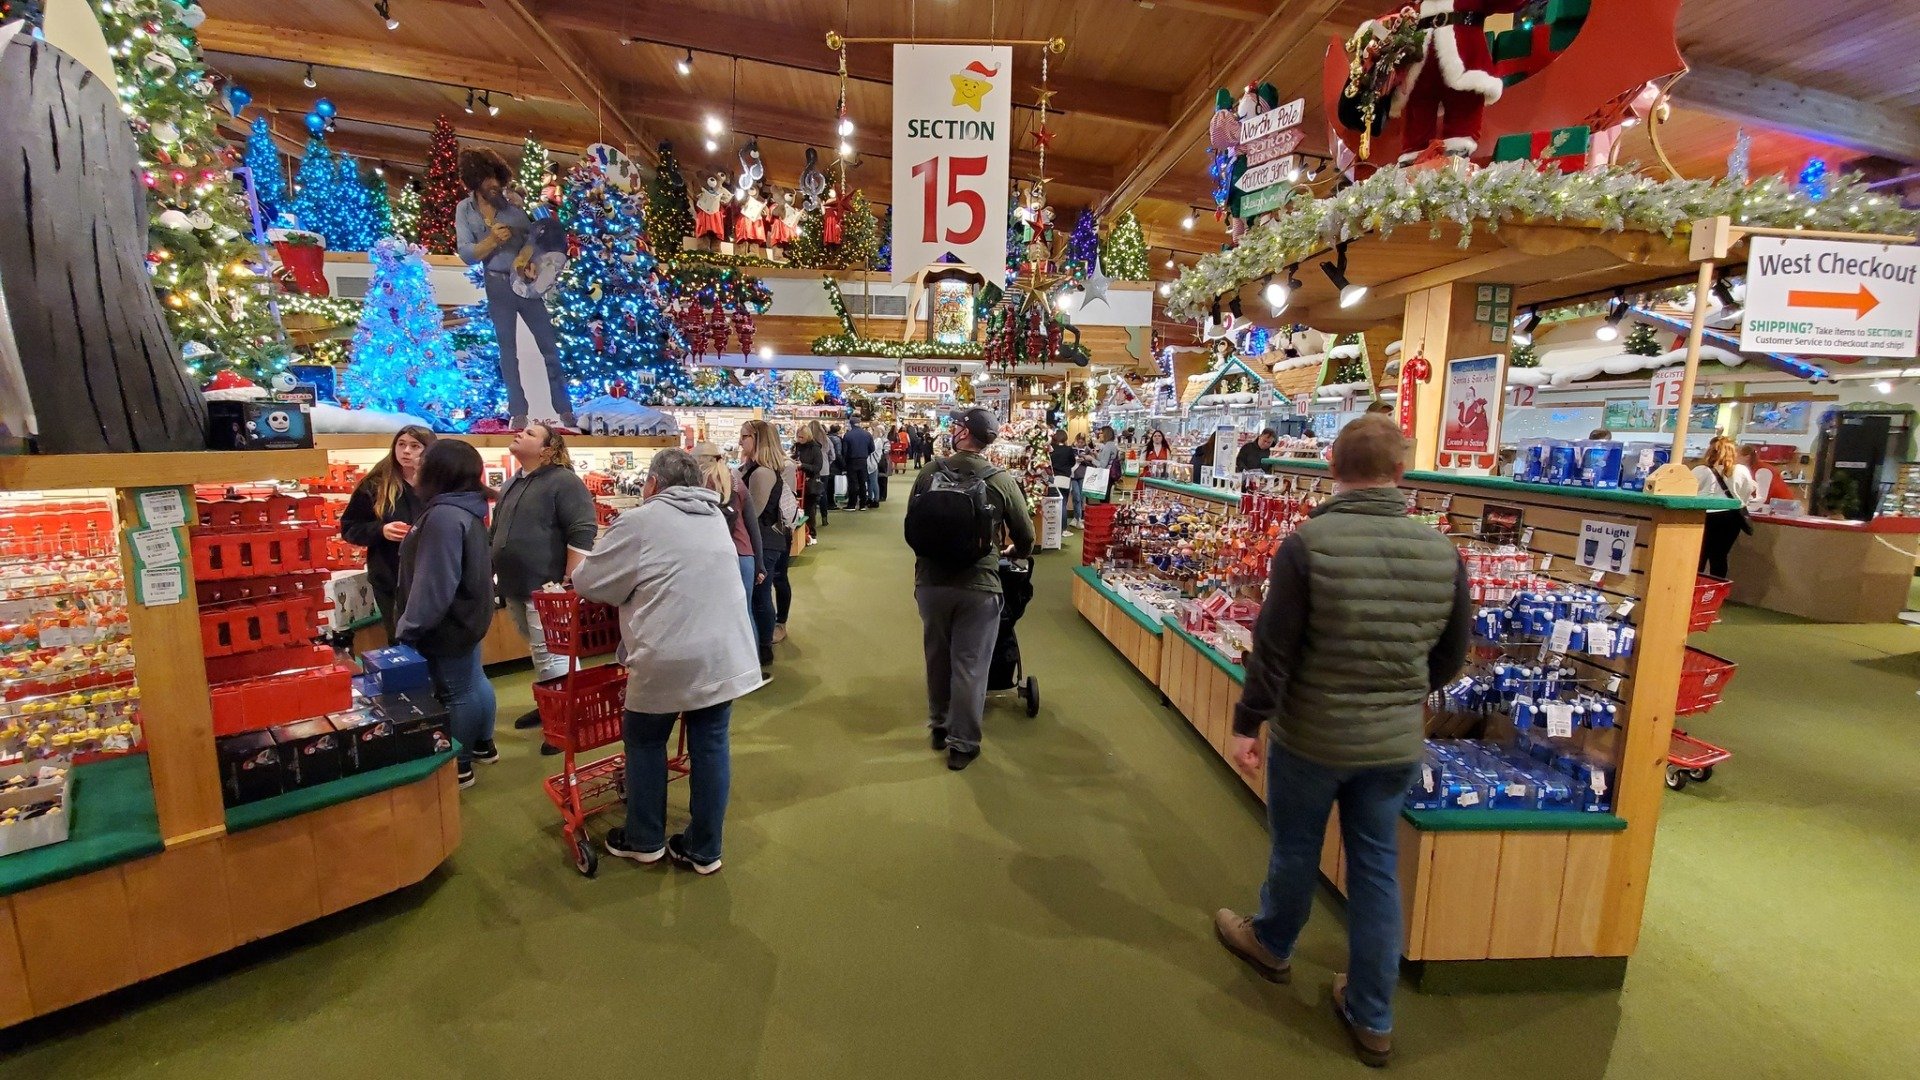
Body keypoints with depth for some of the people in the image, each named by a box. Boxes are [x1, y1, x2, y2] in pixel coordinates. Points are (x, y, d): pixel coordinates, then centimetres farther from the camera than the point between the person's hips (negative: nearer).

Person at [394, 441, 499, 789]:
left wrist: (409, 628, -18)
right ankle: (484, 745, 36)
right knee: (473, 681, 21)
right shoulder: (465, 510, 8)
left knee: (456, 692, 2)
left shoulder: (444, 516, -26)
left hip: (448, 623, -10)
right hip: (466, 615, 10)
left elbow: (434, 584, -28)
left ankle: (458, 765, 16)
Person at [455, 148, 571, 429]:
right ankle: (519, 413, 10)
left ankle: (565, 410, 6)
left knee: (549, 345, 0)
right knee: (508, 350, 6)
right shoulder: (464, 210, -1)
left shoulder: (510, 201, -1)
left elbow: (535, 231, -3)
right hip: (497, 285, 0)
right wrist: (493, 240, -23)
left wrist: (524, 255, -21)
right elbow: (467, 254, -7)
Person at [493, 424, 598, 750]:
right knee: (539, 652, 19)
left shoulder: (563, 481, -13)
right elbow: (499, 532, 27)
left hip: (545, 588, -9)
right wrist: (500, 579, 24)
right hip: (516, 587, 9)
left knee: (553, 655, -8)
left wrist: (569, 582, -22)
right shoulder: (512, 484, 16)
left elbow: (581, 534, -20)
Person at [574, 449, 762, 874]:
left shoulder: (639, 522, -5)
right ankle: (704, 850, 24)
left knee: (646, 742, 17)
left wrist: (634, 584, 19)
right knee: (710, 747, 12)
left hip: (669, 660, -5)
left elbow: (588, 583, 1)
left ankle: (644, 840, 33)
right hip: (725, 654, 5)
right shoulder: (715, 517, 13)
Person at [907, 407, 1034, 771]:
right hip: (978, 584, -2)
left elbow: (911, 525, 7)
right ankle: (962, 743, 17)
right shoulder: (1001, 480, -8)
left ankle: (939, 726, 36)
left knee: (937, 657, 20)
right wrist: (1014, 552, 24)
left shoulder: (929, 472, -3)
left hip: (931, 581, 2)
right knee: (969, 665, 8)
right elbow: (1025, 536, 1)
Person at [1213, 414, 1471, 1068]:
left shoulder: (1308, 543, -20)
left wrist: (1247, 724, -6)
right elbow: (1451, 656, 5)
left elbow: (1272, 647, -18)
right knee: (1377, 864, 16)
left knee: (1295, 848, 18)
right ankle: (1371, 1019, 31)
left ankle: (1271, 945, 45)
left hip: (1310, 735, -3)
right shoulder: (1442, 553, -6)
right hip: (1397, 740, 4)